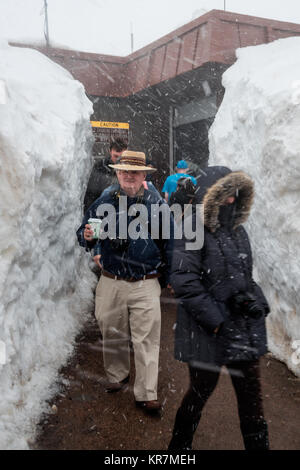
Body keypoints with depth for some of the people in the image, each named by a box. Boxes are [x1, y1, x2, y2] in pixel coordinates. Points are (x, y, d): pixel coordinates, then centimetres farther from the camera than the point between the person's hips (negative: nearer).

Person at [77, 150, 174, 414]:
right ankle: (117, 376, 40)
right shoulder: (104, 201, 3)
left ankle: (146, 394, 13)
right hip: (111, 283, 2)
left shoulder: (157, 203, -1)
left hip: (146, 285, -2)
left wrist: (164, 278, 9)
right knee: (113, 335, 16)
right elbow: (83, 232, 10)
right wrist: (87, 237, -15)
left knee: (146, 340, 1)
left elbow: (169, 243, 6)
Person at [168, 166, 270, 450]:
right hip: (207, 335, -6)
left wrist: (258, 302, 1)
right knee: (201, 391, 13)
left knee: (251, 396, 13)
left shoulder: (237, 231, 9)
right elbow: (183, 280, -22)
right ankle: (179, 445, 38)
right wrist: (214, 320, -20)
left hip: (244, 331, 6)